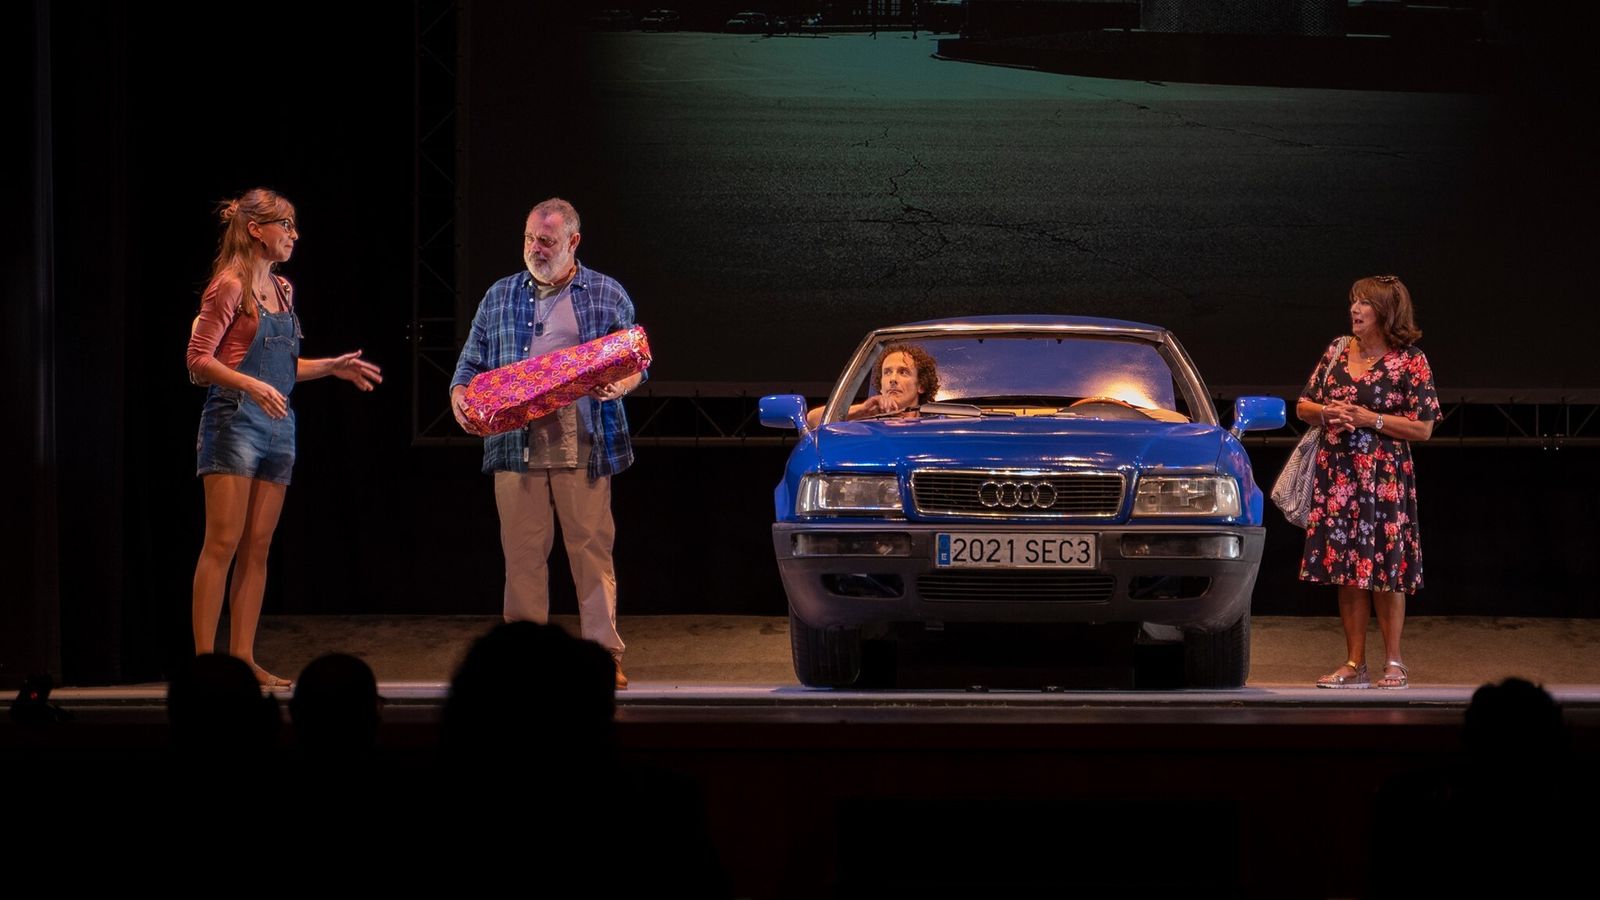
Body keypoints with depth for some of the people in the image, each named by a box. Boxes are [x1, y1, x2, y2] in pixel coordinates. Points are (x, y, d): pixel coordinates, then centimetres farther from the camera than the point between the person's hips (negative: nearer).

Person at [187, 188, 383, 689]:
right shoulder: (230, 286, -8)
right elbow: (199, 360, -12)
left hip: (277, 424, 8)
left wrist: (332, 367, 14)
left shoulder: (281, 290, 16)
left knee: (257, 549, 6)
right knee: (223, 544, -11)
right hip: (234, 418, -8)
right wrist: (252, 386, -24)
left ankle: (243, 660, 7)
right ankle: (204, 660, -11)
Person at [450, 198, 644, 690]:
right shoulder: (500, 296, 16)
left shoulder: (607, 295, 9)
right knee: (522, 551, 0)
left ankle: (605, 651, -2)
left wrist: (618, 387, -11)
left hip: (583, 447, -2)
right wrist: (460, 394, -3)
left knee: (592, 547, -4)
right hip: (516, 445, 2)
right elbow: (472, 360, 17)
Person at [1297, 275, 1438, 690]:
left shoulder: (1409, 361, -5)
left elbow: (1423, 427, -7)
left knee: (1384, 567, -5)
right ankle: (1354, 663, 10)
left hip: (1385, 475, -5)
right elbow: (1303, 406, 17)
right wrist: (1327, 412, -5)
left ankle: (1393, 661, 4)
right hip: (1337, 473, 5)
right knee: (1345, 566, 5)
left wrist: (1370, 419, -14)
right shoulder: (1338, 351, 10)